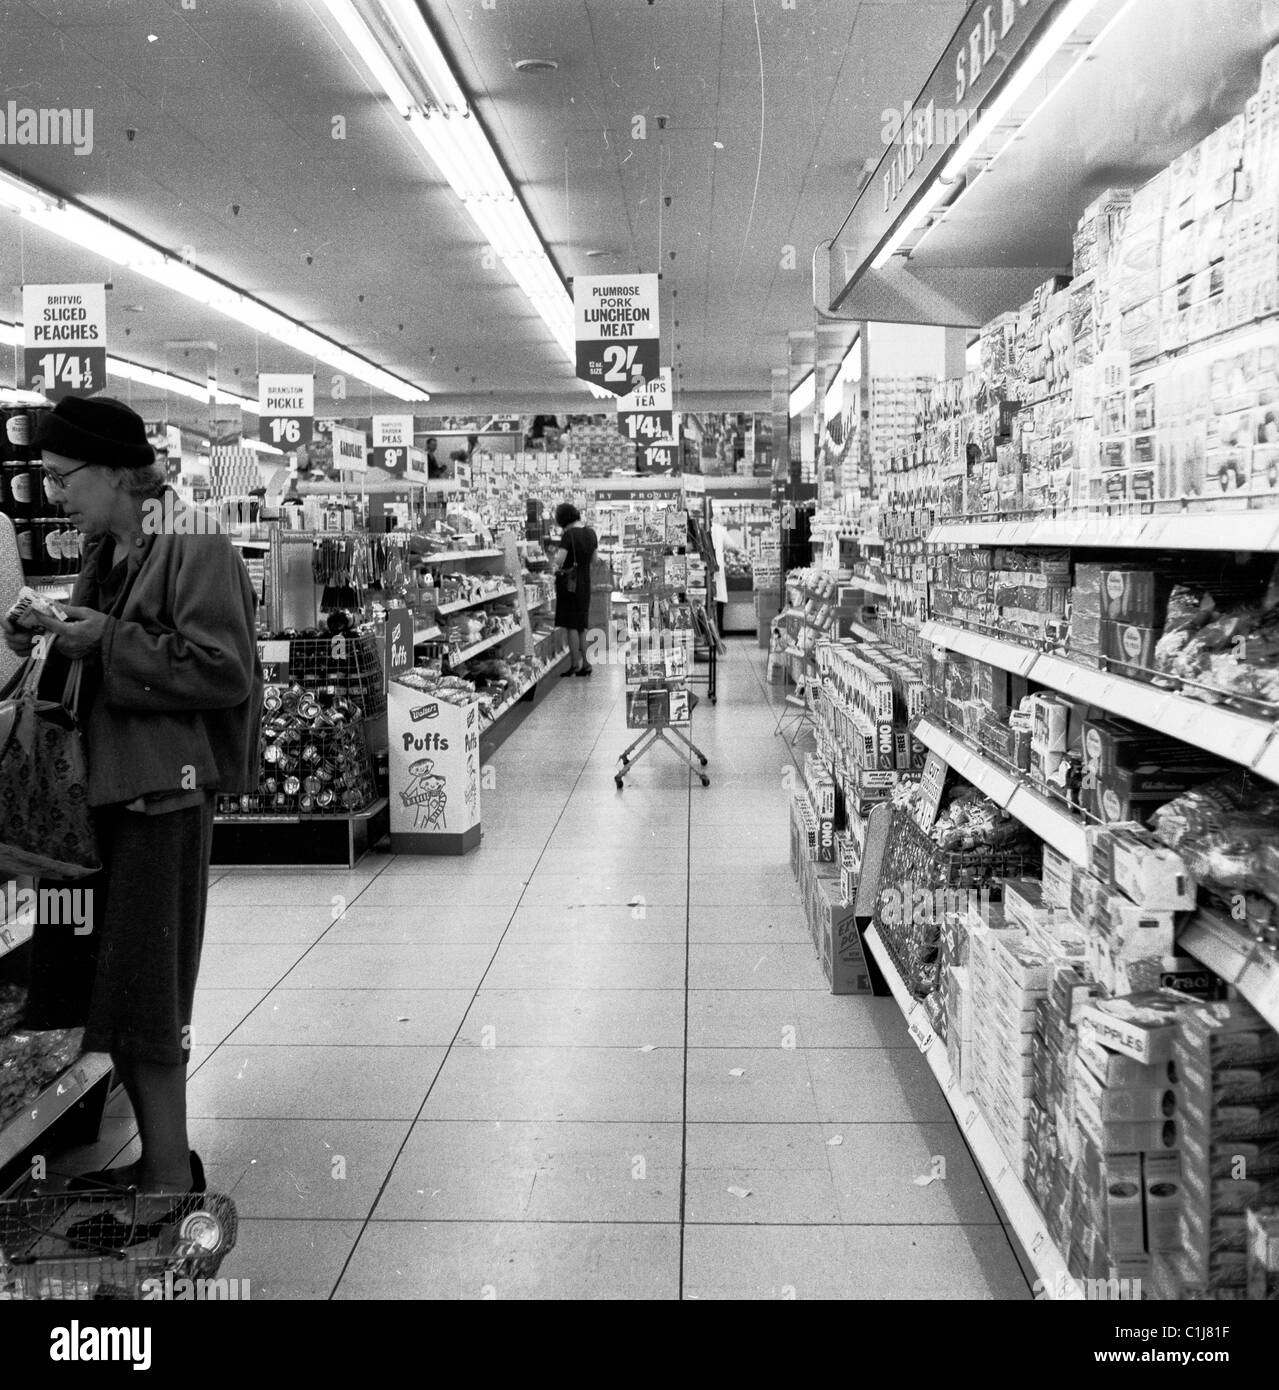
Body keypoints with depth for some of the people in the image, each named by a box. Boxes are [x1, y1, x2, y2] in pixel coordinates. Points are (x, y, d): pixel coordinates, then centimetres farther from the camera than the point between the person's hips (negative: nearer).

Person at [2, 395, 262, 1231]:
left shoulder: (195, 547, -12)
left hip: (165, 790, -9)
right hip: (110, 785, 9)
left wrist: (109, 641, -18)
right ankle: (160, 1154, 29)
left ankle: (170, 1170, 13)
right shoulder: (108, 550, 14)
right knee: (115, 985, 14)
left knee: (141, 993, -2)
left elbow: (224, 672, -19)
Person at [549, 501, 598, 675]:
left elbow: (560, 560, -22)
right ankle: (584, 663, 15)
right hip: (585, 582, 7)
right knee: (581, 626, 14)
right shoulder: (590, 533, 5)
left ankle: (575, 665, 1)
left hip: (569, 581, -7)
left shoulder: (568, 535, -16)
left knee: (571, 626, -1)